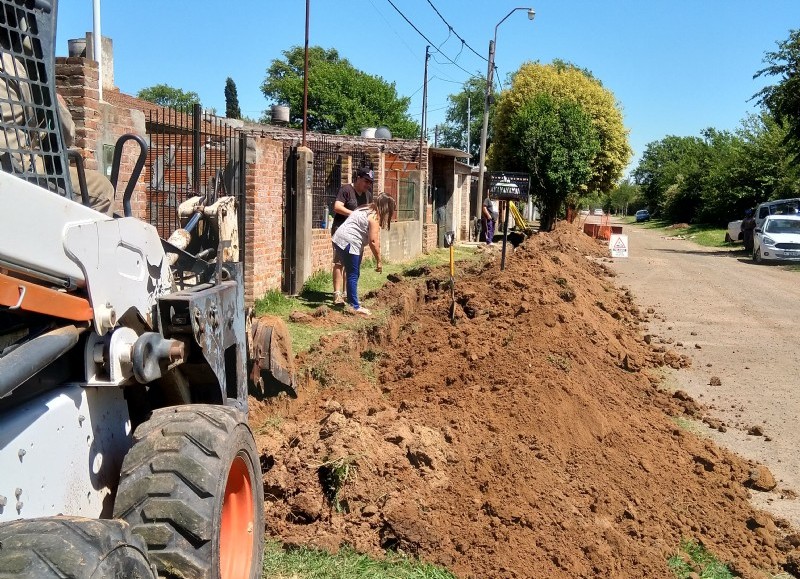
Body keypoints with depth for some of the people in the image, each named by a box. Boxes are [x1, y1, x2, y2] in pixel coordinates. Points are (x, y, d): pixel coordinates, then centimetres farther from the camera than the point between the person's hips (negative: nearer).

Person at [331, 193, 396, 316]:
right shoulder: (375, 217, -11)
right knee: (353, 275, -6)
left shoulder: (365, 210, 18)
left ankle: (351, 301, 25)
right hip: (349, 244, -10)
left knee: (354, 274, 17)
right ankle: (355, 306, -3)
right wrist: (379, 261, -9)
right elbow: (373, 241, -16)